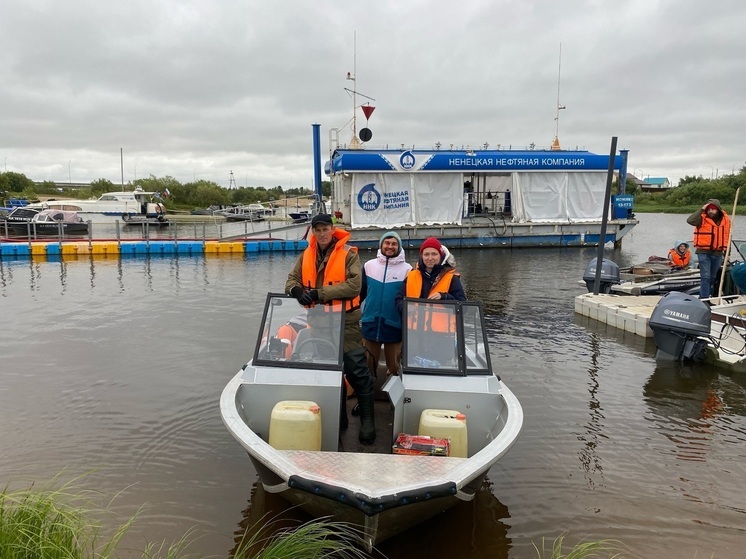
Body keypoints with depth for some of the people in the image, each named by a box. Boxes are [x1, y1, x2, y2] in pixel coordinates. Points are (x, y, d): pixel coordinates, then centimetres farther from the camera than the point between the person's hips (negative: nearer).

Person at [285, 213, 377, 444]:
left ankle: (367, 420, 7)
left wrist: (321, 293, -23)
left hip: (345, 321, -5)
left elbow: (354, 285, -18)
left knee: (356, 369, -5)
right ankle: (338, 417, 28)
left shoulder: (348, 253, -8)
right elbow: (292, 280, 7)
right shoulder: (306, 256, 9)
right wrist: (298, 290, -18)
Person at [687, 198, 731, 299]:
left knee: (713, 277, 13)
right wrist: (702, 210, -24)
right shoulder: (702, 218, -8)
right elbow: (690, 220, -29)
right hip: (704, 252, -6)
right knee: (705, 277, -10)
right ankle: (704, 299, -7)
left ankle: (703, 297, 24)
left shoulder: (726, 220, 7)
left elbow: (727, 237, 15)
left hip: (718, 253, 6)